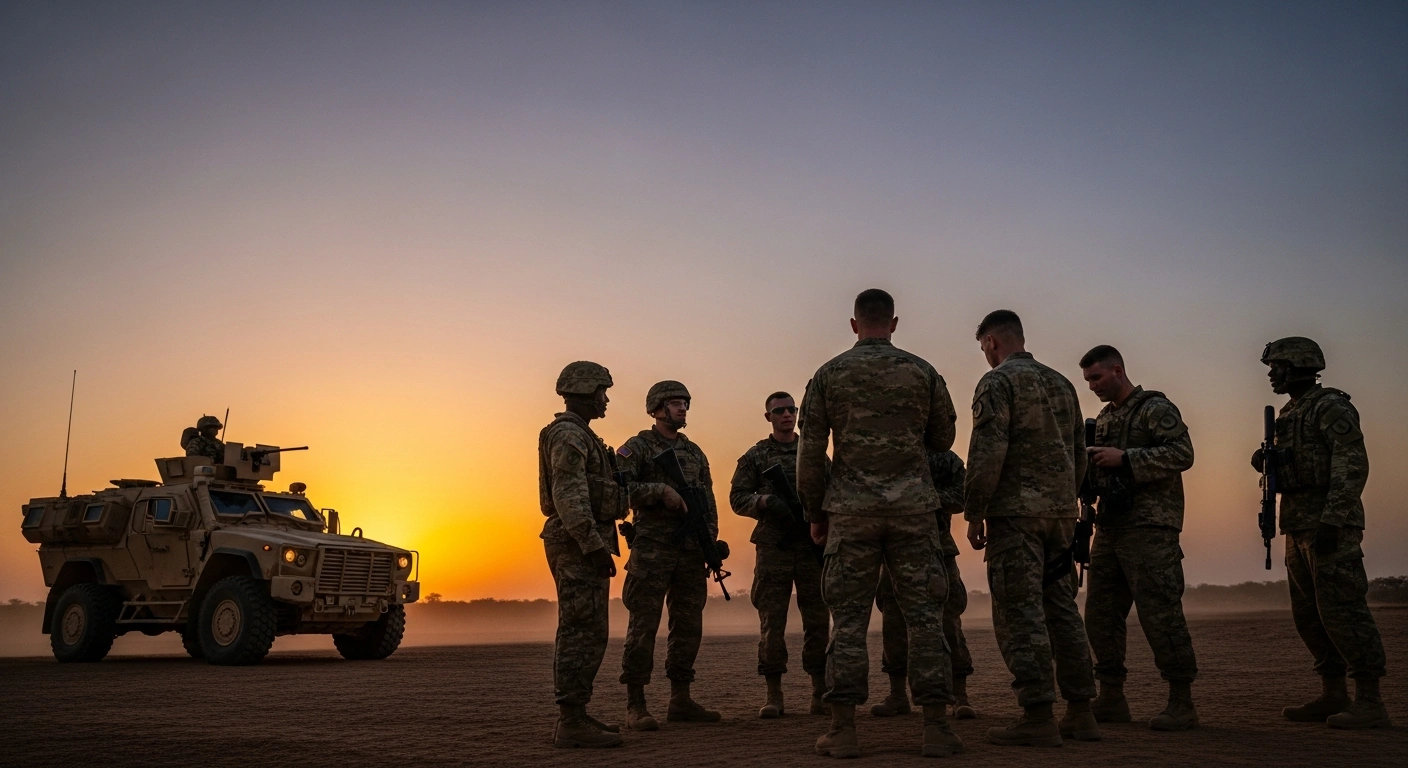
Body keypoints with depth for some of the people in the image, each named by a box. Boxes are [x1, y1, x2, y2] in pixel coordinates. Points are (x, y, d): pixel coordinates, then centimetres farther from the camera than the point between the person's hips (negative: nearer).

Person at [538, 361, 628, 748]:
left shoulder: (576, 434, 21)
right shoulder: (569, 435, -12)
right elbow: (569, 498, -22)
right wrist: (594, 545, -25)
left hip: (579, 546, 11)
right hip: (579, 544, -11)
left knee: (579, 633, 13)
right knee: (584, 633, -10)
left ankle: (574, 716, 19)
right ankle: (571, 723, -8)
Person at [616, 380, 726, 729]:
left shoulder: (694, 452, 18)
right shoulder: (637, 448, -1)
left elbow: (708, 500, 17)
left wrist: (710, 537, 4)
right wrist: (661, 490, -20)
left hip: (691, 551, 6)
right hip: (652, 550, -6)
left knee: (689, 625, 8)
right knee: (644, 625, -6)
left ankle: (680, 700, 18)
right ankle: (636, 706, -1)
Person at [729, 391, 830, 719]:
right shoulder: (755, 456, 9)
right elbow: (737, 497, 4)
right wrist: (766, 502, -14)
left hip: (813, 545, 2)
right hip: (772, 547, -1)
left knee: (817, 619, 2)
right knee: (771, 621, -1)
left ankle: (820, 693, 10)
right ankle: (773, 695, 6)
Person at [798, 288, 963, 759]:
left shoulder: (828, 375, 3)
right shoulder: (923, 372, 5)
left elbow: (809, 453, 2)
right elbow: (943, 440, 14)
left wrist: (815, 513, 10)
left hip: (851, 509, 0)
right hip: (913, 507, 1)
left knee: (848, 618, 4)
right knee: (924, 614, 4)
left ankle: (843, 730, 3)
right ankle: (936, 727, 4)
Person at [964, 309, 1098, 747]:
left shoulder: (997, 382, -6)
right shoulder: (1061, 384, 17)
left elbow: (987, 452, -15)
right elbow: (1079, 454, 19)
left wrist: (974, 513, -10)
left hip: (1016, 513, -7)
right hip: (1061, 513, 8)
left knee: (1020, 613, -5)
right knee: (1061, 609, 12)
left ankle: (1038, 718, -6)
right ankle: (1080, 715, 15)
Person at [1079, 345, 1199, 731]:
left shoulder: (1156, 408, -4)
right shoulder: (1104, 418, 19)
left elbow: (1182, 453, -15)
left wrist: (1124, 457, -19)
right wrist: (1085, 462, 2)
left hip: (1149, 528, -8)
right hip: (1109, 528, 8)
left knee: (1160, 613, -8)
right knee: (1101, 613, 7)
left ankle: (1181, 704, 1)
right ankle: (1111, 699, 16)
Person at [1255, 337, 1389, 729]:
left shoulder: (1332, 407, -8)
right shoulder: (1288, 416, 19)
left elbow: (1353, 465, -18)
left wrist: (1333, 520, -25)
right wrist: (1265, 464, 3)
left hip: (1330, 524, -9)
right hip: (1299, 527, 9)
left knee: (1341, 608, -10)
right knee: (1309, 614, 10)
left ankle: (1370, 702, -5)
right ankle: (1333, 696, 16)